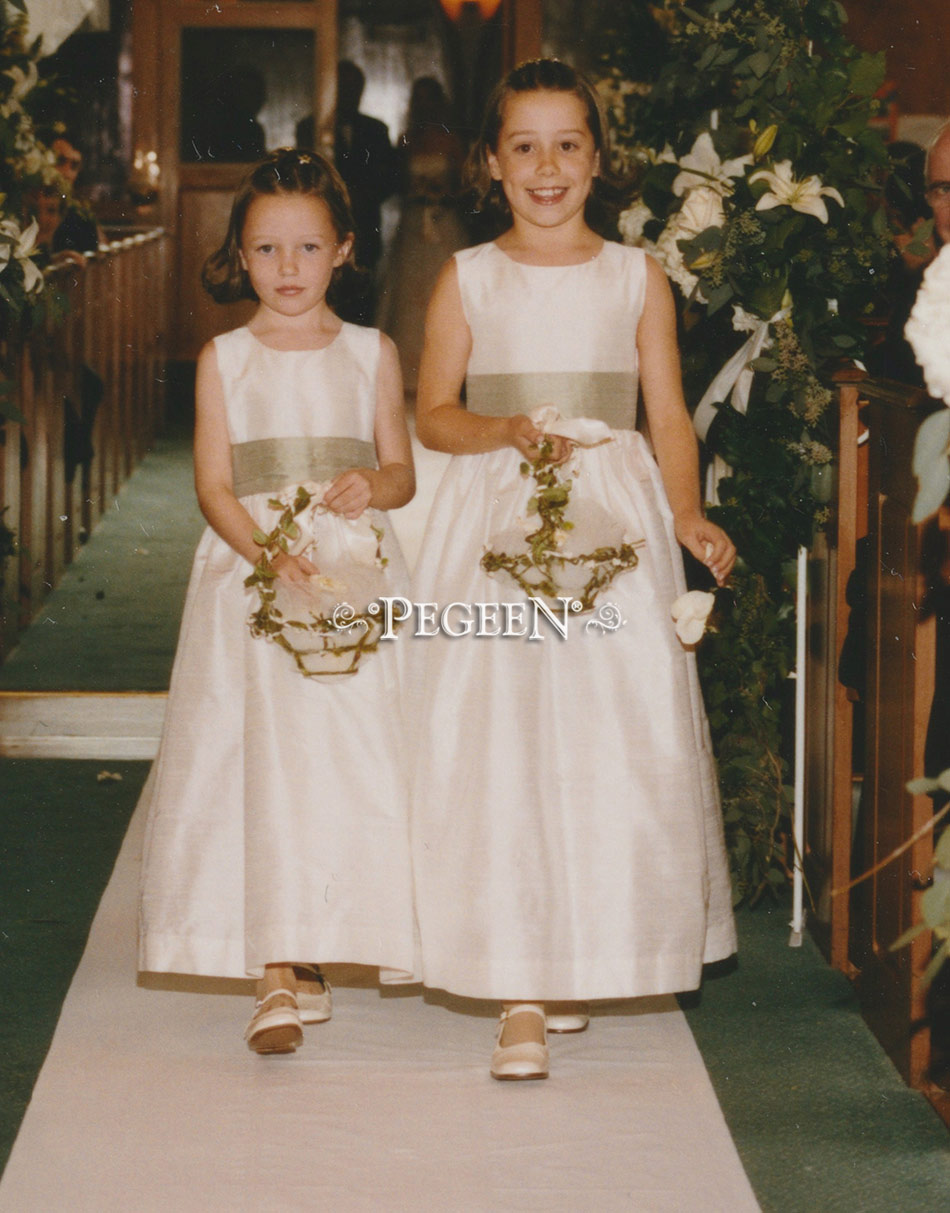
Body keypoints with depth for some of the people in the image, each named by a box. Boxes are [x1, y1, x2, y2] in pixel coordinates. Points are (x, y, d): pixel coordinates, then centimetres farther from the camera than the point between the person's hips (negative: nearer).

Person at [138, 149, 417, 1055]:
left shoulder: (372, 354, 9)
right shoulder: (224, 361, 6)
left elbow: (402, 471, 10)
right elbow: (215, 487, 0)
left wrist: (372, 487, -14)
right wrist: (269, 555, -17)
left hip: (358, 572, 1)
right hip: (251, 572, -1)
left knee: (350, 760, -3)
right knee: (265, 761, -7)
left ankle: (316, 945, 12)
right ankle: (280, 974, -4)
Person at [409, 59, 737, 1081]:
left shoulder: (637, 278, 8)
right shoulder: (468, 278, 7)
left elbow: (669, 416, 7)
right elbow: (433, 414, 8)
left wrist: (688, 514, -9)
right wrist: (507, 431, -12)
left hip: (616, 523, 1)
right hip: (493, 526, -1)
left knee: (616, 749, -2)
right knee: (495, 752, -8)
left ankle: (581, 958, 17)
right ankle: (519, 992, -4)